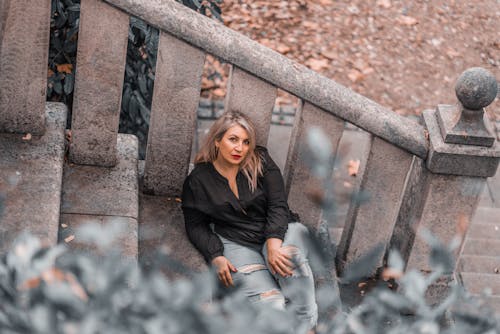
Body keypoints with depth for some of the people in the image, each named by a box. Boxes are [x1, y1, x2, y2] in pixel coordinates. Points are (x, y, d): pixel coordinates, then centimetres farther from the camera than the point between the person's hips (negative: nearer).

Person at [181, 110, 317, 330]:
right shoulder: (198, 181, 5)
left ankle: (305, 324, -35)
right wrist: (216, 258, -10)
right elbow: (196, 226, 8)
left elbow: (278, 205, -3)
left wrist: (273, 244, -21)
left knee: (289, 256, -38)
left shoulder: (260, 161, 5)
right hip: (236, 243, 0)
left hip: (279, 232, 1)